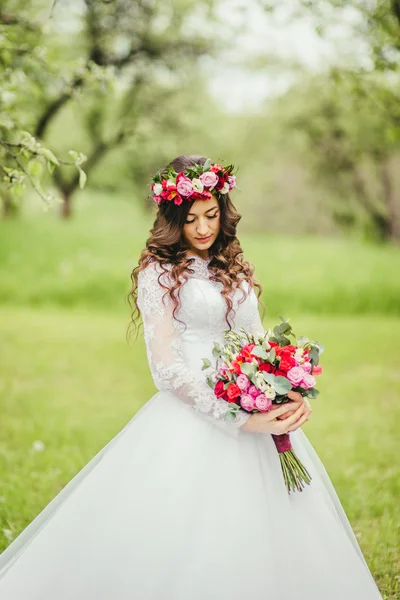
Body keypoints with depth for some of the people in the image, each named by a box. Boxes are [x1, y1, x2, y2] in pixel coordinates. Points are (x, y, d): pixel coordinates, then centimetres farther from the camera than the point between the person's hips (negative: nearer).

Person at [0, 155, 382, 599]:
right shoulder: (159, 272, -3)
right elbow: (167, 368, -11)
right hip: (192, 419, -6)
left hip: (256, 418, 6)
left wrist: (290, 395, -5)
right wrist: (240, 419, -18)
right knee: (183, 549, -7)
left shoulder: (236, 270, 16)